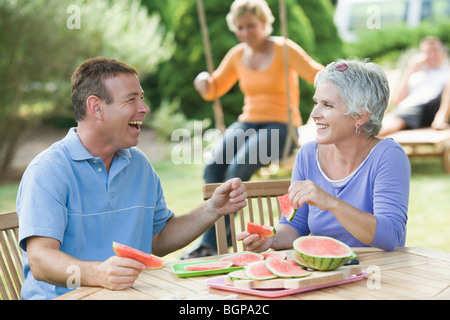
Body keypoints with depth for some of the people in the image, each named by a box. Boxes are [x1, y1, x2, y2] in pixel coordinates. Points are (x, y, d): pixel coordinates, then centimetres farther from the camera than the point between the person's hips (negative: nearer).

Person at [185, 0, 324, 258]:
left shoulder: (284, 49, -3)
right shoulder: (238, 55, 12)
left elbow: (317, 75, -10)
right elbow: (214, 90, 19)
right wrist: (204, 81, -4)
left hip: (281, 126, -5)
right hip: (248, 123, 5)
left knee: (238, 166, -31)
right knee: (214, 166, -26)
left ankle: (212, 243, -25)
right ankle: (214, 243, -25)